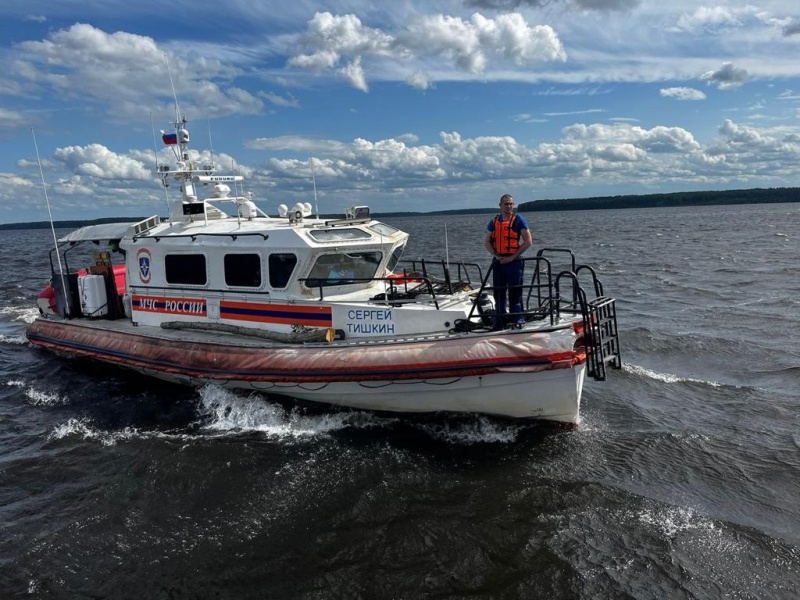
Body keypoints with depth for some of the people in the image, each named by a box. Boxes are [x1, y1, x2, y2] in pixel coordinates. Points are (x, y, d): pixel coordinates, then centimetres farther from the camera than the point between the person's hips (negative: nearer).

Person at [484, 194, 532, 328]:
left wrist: (512, 257, -12)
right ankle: (499, 322, 20)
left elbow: (528, 241, -7)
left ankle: (518, 321, 7)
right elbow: (486, 241, 11)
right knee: (498, 294, 11)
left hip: (514, 262, -4)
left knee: (515, 294, -2)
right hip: (498, 262, 5)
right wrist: (496, 255, -5)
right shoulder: (494, 222, 11)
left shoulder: (519, 220, -1)